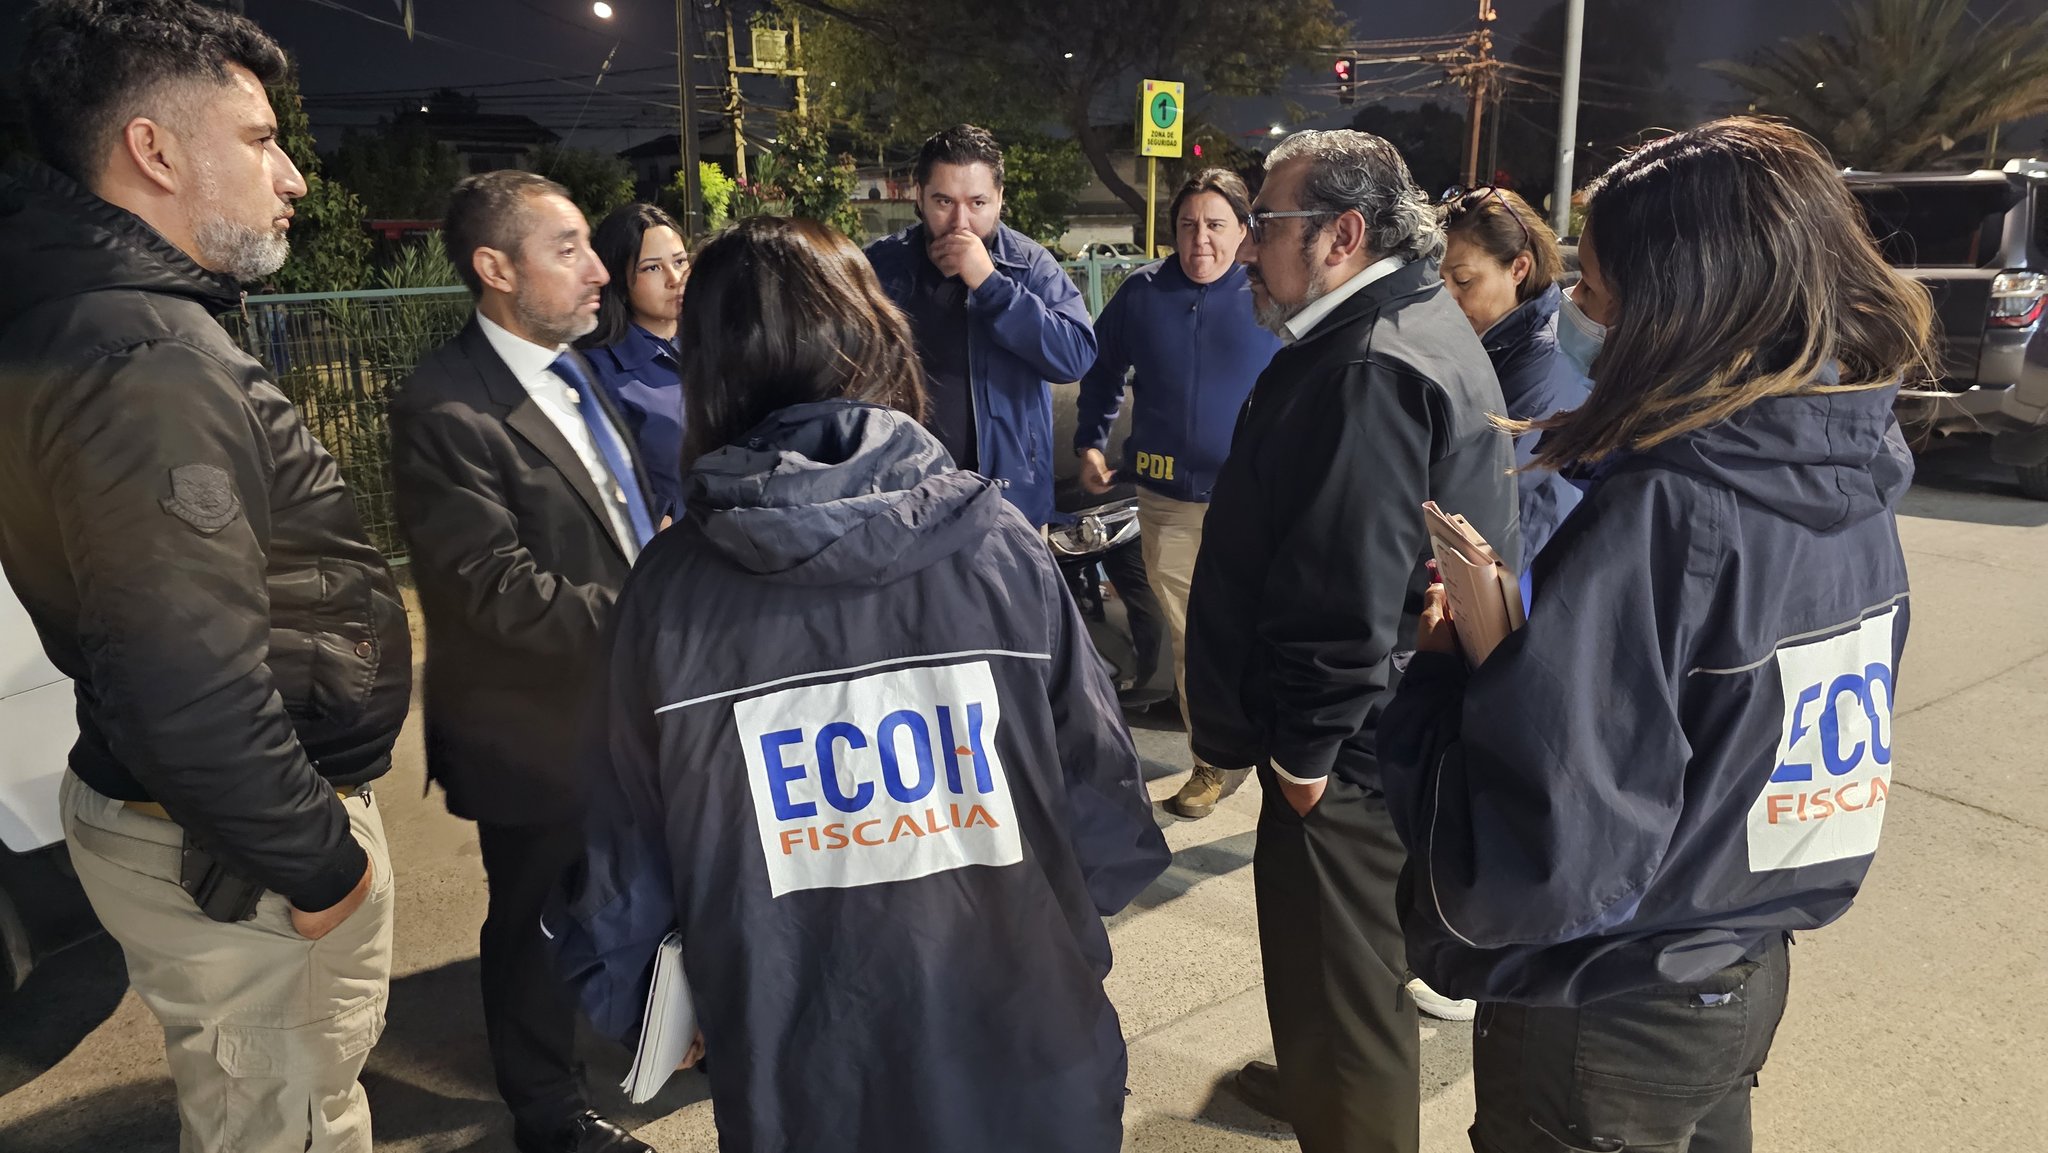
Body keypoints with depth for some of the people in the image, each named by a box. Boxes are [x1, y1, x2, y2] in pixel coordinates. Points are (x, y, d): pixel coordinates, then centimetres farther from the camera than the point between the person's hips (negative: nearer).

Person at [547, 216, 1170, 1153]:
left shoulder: (669, 587, -12)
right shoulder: (995, 541, -13)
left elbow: (626, 863, -4)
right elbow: (1104, 795, -8)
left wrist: (628, 1008, 16)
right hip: (1023, 1072, 1)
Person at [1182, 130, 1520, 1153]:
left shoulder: (1371, 369, -25)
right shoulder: (1417, 327, 11)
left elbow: (1349, 588, -28)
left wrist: (1304, 745, -18)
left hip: (1347, 754, -11)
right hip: (1397, 722, 11)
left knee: (1341, 974, 7)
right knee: (1330, 956, 28)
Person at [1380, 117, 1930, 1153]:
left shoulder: (1659, 514, -29)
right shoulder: (1848, 482, -3)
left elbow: (1532, 869, -32)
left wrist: (1439, 669, -18)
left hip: (1608, 1023, -7)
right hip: (1745, 981, 7)